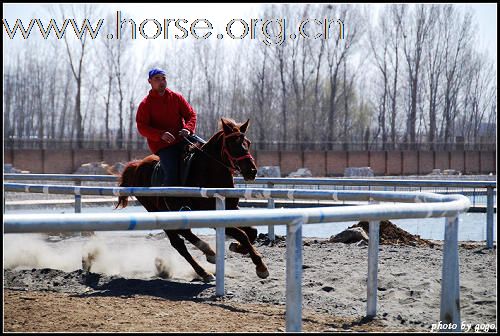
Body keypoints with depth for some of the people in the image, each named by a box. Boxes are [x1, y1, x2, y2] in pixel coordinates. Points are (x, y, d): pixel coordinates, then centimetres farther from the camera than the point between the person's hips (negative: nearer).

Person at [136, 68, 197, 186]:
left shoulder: (176, 97, 13)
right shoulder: (146, 104, 4)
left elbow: (191, 114, 13)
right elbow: (142, 127, -4)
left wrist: (188, 128, -11)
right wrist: (161, 135, -21)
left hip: (181, 140, 4)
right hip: (161, 145, -3)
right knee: (172, 172, -24)